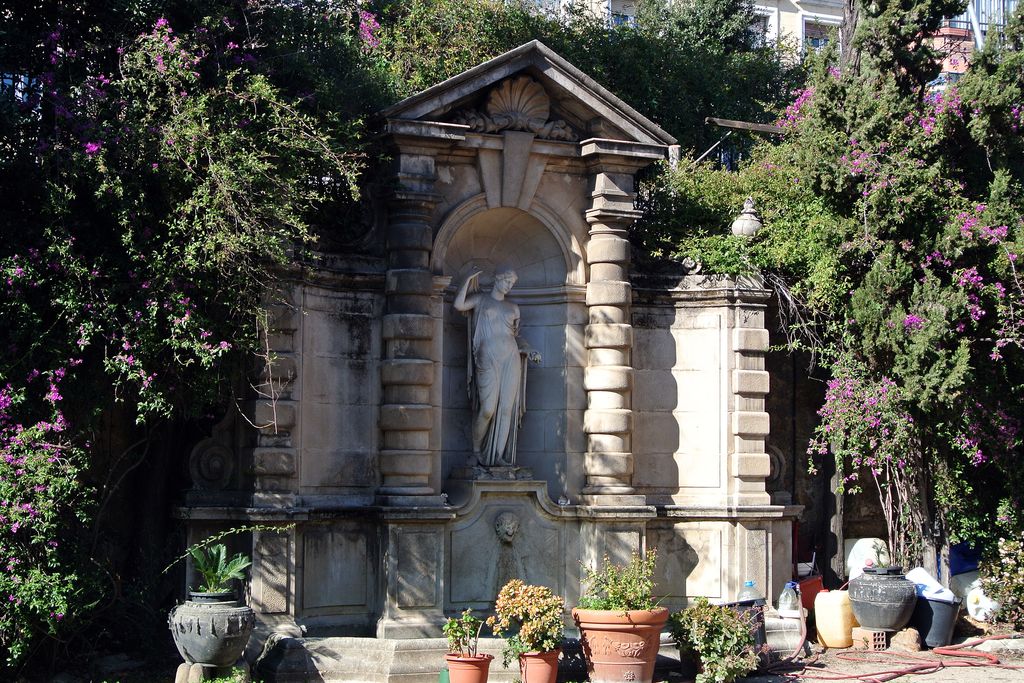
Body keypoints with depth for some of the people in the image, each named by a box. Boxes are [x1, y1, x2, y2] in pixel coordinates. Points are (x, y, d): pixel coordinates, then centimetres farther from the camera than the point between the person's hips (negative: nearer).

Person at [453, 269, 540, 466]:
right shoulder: (480, 300, 10)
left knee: (507, 408, -4)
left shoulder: (513, 308, 21)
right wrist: (469, 280, -1)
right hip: (488, 359, -4)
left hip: (510, 359, 4)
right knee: (488, 408, -13)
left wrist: (529, 351, 8)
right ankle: (476, 450, 8)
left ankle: (498, 456, -2)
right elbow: (458, 305, -8)